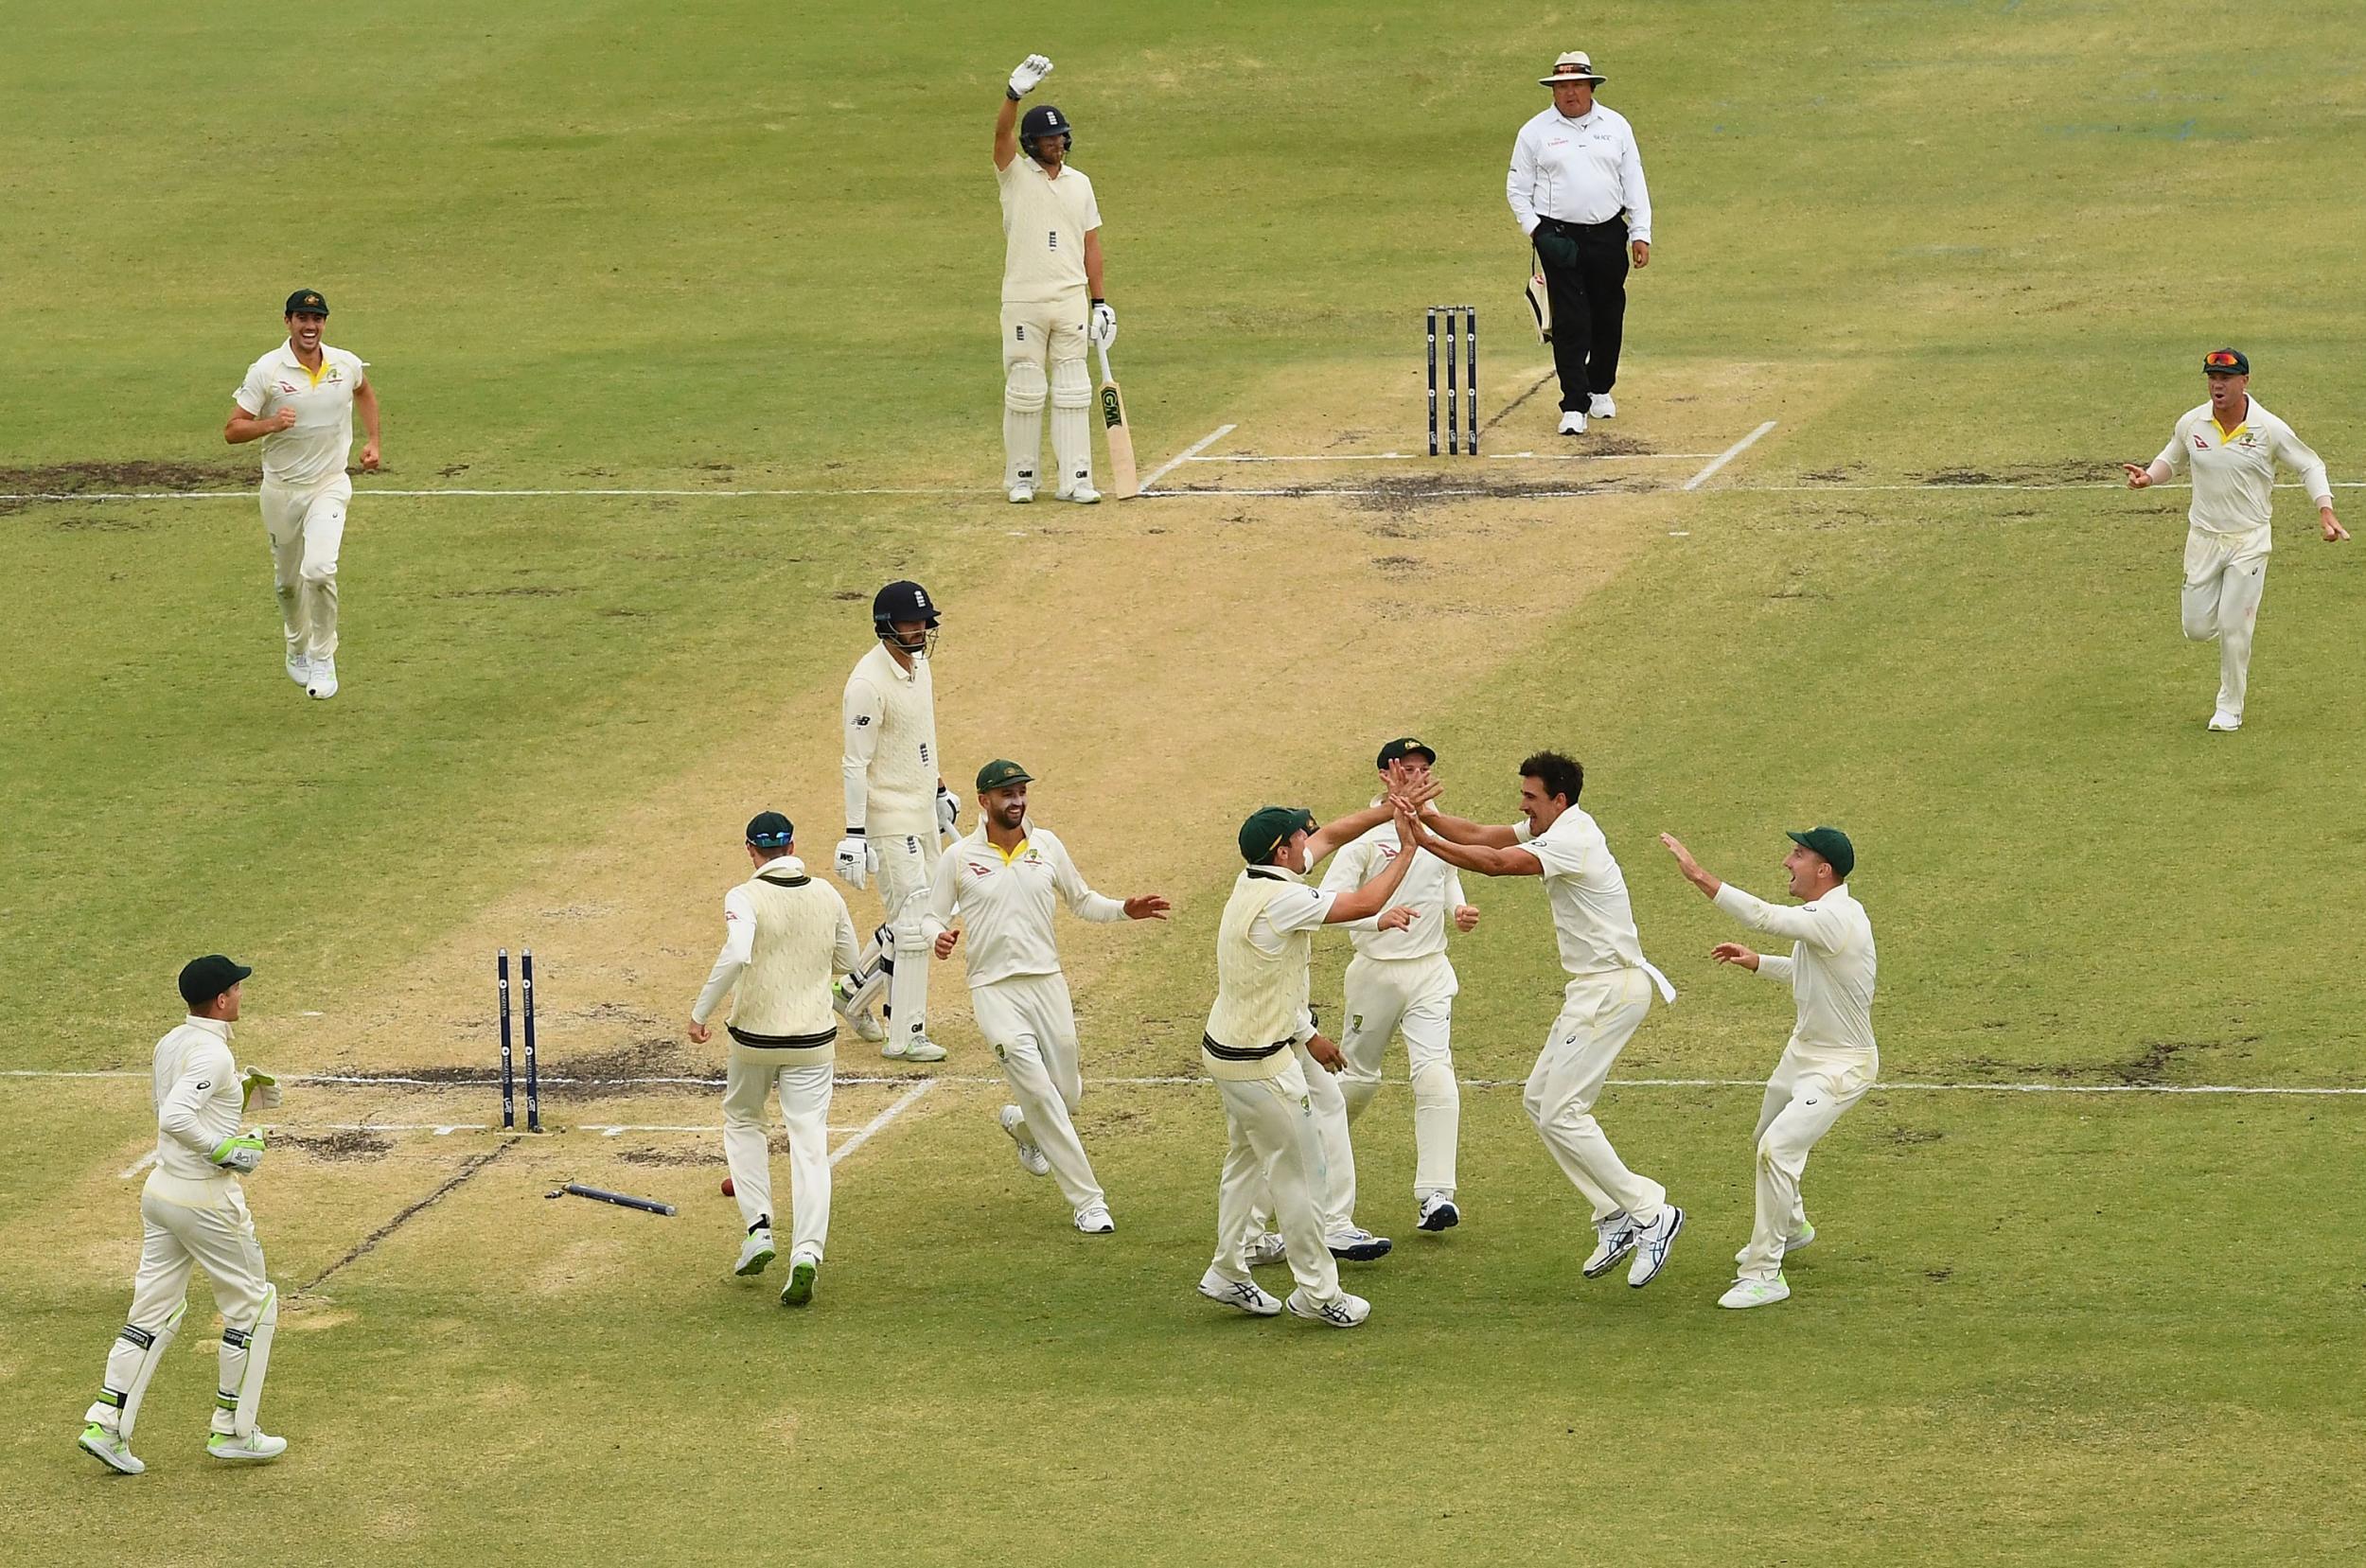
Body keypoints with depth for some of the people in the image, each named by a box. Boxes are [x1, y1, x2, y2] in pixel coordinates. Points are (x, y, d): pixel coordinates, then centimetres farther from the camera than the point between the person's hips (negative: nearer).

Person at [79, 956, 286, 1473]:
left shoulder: (170, 1043, 9)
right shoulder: (212, 1053, -20)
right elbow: (175, 1119, -31)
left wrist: (241, 1092, 13)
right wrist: (225, 1149, -23)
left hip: (161, 1191, 9)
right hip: (207, 1198, -9)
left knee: (155, 1310, 11)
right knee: (253, 1305, 7)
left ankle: (106, 1423, 4)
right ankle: (232, 1430, 12)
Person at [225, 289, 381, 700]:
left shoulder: (346, 365, -3)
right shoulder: (266, 371, -12)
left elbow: (365, 391, 23)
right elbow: (232, 431, -11)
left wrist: (373, 441, 14)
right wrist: (270, 424, -29)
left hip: (330, 485, 0)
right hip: (281, 489, 0)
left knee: (319, 569, -21)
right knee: (287, 580, 13)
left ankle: (323, 658, -5)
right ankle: (297, 648, 41)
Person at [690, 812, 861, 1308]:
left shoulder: (745, 898, -11)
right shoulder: (827, 896, 2)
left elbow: (736, 954, -28)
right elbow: (847, 961, 14)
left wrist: (700, 1012, -20)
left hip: (754, 1037, -2)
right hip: (813, 1040, 2)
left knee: (742, 1120, 24)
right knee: (809, 1146, 0)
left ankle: (758, 1231, 13)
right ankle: (806, 1255, -15)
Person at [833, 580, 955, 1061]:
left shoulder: (919, 663, 6)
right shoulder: (868, 683, -21)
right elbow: (856, 764, -21)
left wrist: (939, 790, 27)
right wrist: (854, 836, -23)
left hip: (923, 811, 9)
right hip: (889, 818, -9)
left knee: (911, 917, 16)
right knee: (913, 922, -8)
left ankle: (854, 994, 33)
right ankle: (905, 1036, -2)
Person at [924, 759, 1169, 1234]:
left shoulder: (1047, 846, 7)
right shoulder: (959, 857, -2)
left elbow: (1080, 901, 17)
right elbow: (932, 916, 4)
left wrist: (1125, 910, -1)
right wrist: (939, 937, -20)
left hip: (1047, 982, 4)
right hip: (994, 990, -4)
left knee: (1066, 1094, 6)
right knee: (1038, 1087, -13)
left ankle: (1021, 1125, 44)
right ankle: (1088, 1201, -9)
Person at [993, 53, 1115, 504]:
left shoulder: (1079, 183, 11)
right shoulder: (1015, 174, 0)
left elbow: (1090, 245, 12)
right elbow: (1002, 133, -20)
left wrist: (1101, 302, 7)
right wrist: (1015, 93, -38)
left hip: (1071, 299, 3)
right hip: (1022, 301, -3)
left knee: (1073, 391, 3)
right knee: (1025, 390, 1)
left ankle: (1075, 479, 5)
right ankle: (1021, 477, 10)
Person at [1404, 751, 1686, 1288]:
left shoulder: (1572, 840, -19)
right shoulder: (1556, 831, 12)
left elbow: (1494, 862, -29)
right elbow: (1482, 838, 10)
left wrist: (1426, 841, -27)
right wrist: (1426, 814, -2)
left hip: (1613, 987, -11)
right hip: (1593, 988, 11)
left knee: (1562, 1113, -12)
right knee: (1540, 1100, 12)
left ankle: (1649, 1212, -10)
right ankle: (1615, 1216, 12)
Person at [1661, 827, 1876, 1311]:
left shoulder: (1836, 920, -28)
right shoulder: (1822, 915, 4)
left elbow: (1765, 917, -39)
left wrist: (1699, 876, -40)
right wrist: (1755, 962, 11)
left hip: (1840, 1066, -11)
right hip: (1804, 1050, 11)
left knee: (1778, 1149, -22)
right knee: (1769, 1140, 26)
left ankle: (1765, 1273, -15)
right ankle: (1790, 1226, 52)